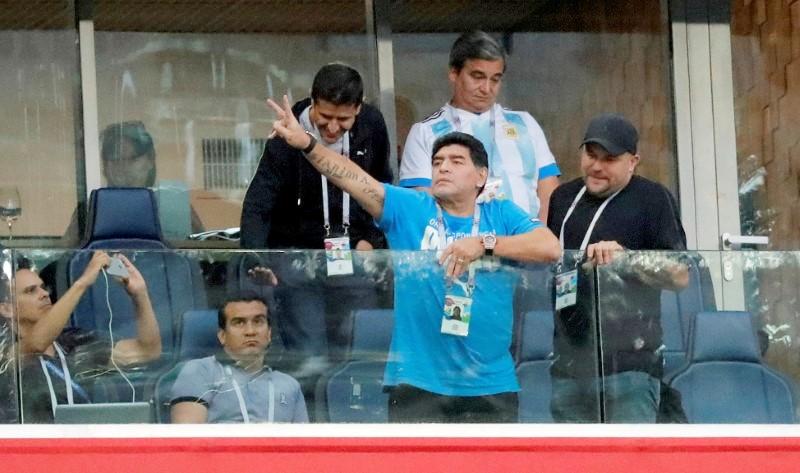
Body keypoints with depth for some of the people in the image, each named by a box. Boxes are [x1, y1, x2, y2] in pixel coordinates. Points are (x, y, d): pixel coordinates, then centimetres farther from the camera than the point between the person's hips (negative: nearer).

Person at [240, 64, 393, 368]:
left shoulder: (372, 126, -3)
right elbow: (256, 208, -22)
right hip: (297, 248, -3)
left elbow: (382, 187, 14)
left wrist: (372, 239, 3)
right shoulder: (288, 139, -17)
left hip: (351, 251, 4)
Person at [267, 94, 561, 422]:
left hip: (491, 385, 1)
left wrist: (484, 243, -20)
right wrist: (307, 145, -25)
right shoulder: (408, 209, 4)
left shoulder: (501, 215, 5)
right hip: (418, 382, -1)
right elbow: (355, 180, -10)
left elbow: (550, 247, -11)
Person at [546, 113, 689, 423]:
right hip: (569, 362, 6)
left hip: (628, 364, -6)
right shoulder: (562, 198, 17)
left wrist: (624, 258, -22)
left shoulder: (652, 199, -1)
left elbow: (680, 275, -8)